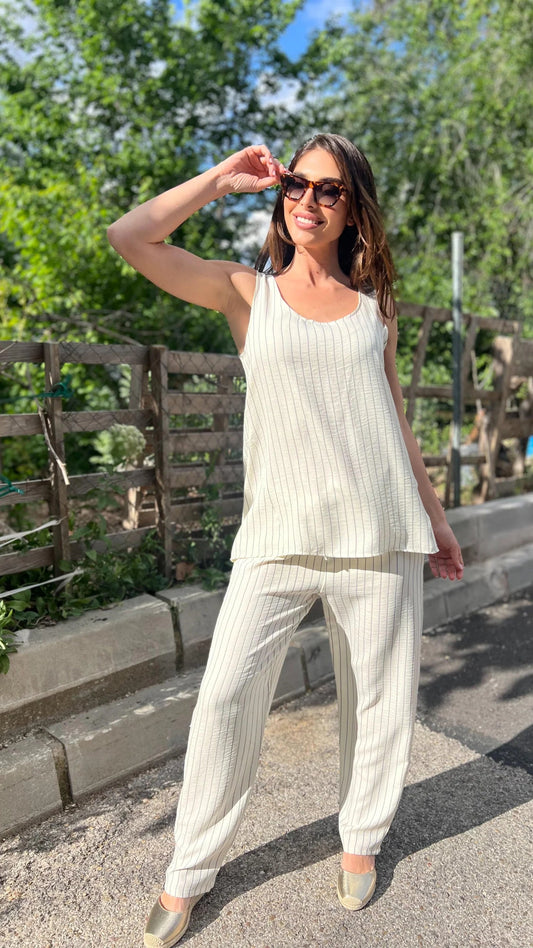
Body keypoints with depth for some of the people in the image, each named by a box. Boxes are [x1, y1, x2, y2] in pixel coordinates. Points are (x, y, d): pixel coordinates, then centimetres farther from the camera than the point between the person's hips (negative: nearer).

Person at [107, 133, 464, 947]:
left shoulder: (374, 306, 11)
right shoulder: (247, 292, 6)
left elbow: (393, 419, 16)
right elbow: (129, 237, -4)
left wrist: (435, 516, 17)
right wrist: (223, 177, 3)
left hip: (378, 534, 2)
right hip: (279, 535, -2)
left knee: (379, 699, 11)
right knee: (226, 698, -2)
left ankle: (361, 839, 37)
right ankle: (190, 872, 22)